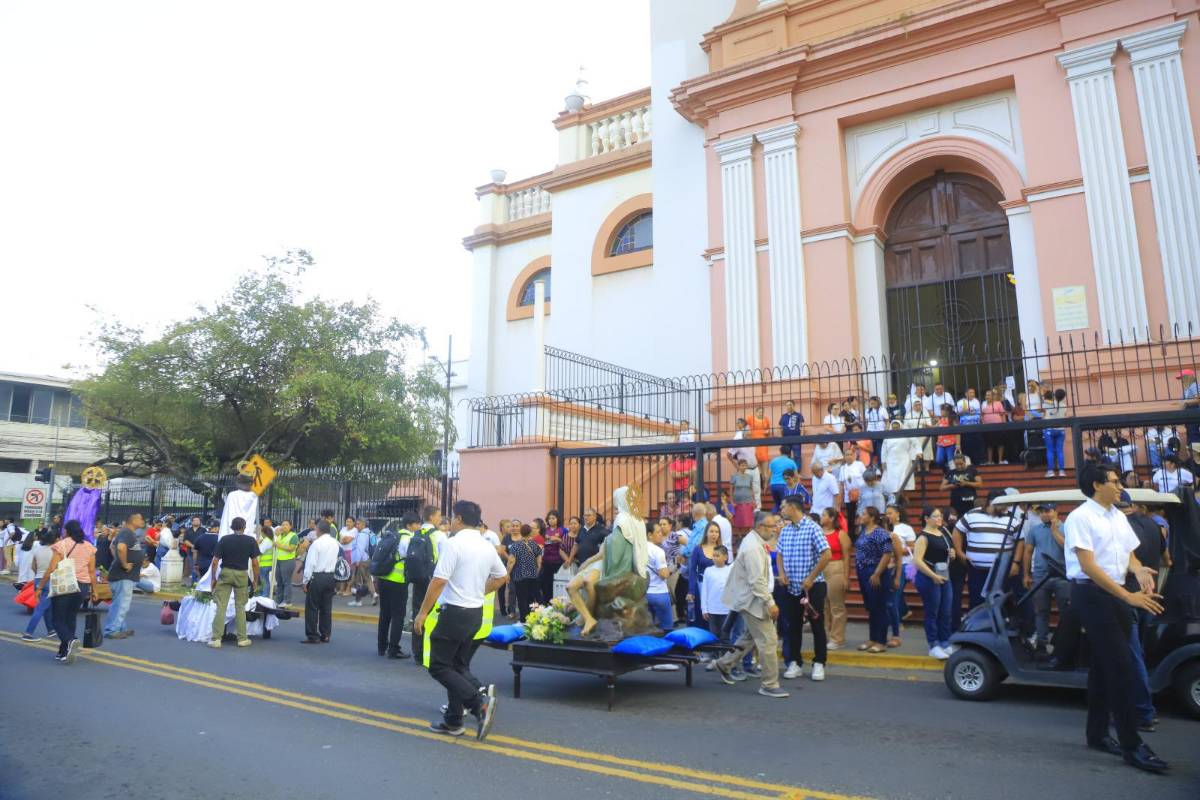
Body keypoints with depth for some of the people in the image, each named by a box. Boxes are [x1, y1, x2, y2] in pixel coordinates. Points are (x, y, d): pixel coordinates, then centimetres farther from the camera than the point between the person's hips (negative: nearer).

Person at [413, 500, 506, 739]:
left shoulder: (454, 543, -16)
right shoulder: (487, 546, 8)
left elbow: (438, 582, -19)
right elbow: (502, 577, 20)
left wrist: (422, 612, -12)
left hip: (454, 612, -8)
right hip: (476, 612, 8)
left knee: (439, 667, 1)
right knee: (459, 665, 17)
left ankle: (480, 701, -13)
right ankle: (453, 721, 20)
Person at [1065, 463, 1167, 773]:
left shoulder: (1119, 517, 13)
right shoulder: (1080, 517, -13)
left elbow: (1129, 554, 18)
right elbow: (1089, 566, -18)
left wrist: (1139, 570, -6)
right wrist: (1129, 597, -22)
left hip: (1117, 594, 8)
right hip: (1091, 594, -8)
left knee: (1103, 665, 14)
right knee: (1121, 665, -10)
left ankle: (1097, 733, 25)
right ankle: (1131, 745, -2)